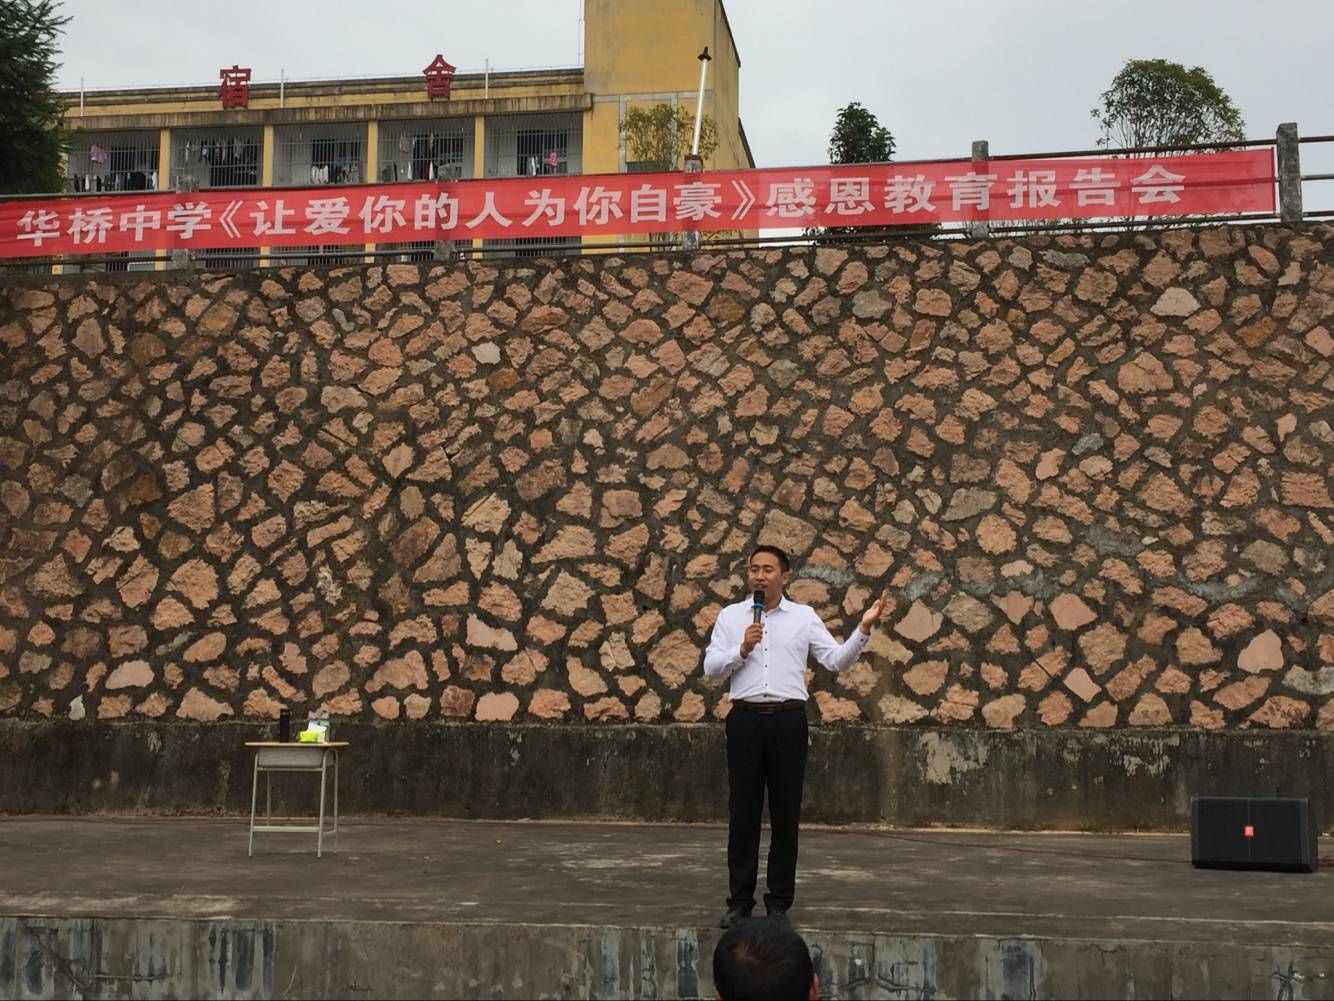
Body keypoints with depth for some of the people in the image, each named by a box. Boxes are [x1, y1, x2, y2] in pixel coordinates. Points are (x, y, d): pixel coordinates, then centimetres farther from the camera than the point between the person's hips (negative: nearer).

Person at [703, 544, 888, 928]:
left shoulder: (804, 616, 6)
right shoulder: (731, 616, 8)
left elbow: (837, 660, 1)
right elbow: (711, 667, 2)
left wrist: (864, 628, -11)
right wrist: (742, 648, -12)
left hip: (787, 719, 0)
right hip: (745, 719, 0)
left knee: (785, 814, 5)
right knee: (743, 813, 6)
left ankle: (779, 903, 16)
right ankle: (740, 901, 16)